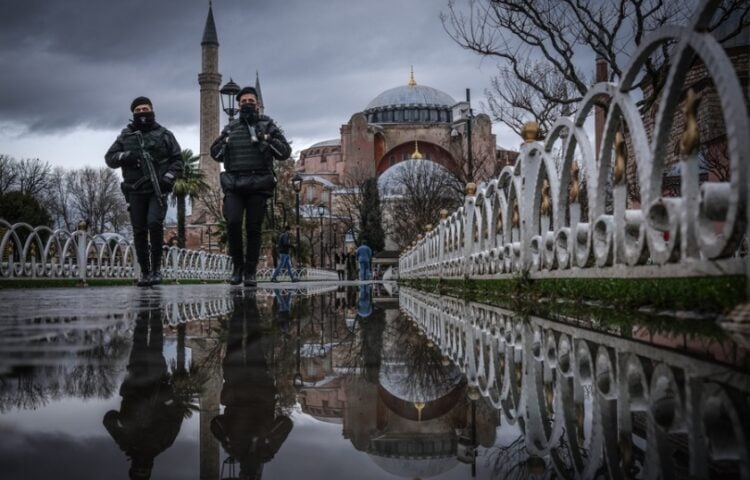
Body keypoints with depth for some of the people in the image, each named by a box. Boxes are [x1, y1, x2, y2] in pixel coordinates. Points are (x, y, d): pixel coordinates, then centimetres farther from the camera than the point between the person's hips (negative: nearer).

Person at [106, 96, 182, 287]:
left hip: (157, 190, -2)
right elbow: (109, 158, 10)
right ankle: (144, 272, 10)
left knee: (154, 223, -20)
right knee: (139, 231, 2)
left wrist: (169, 177, -9)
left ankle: (156, 268, -7)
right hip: (135, 191, 2)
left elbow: (177, 160, 8)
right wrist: (125, 156, -10)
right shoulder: (125, 136, 13)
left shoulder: (164, 135, 9)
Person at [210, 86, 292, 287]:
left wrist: (267, 139, -9)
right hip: (234, 186, 1)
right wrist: (224, 141, 3)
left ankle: (250, 272, 7)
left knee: (253, 229, -1)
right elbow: (215, 154, 22)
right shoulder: (231, 128, 16)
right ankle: (237, 265, 0)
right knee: (233, 223, -16)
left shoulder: (267, 126, 9)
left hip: (258, 187, -1)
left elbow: (285, 152, 5)